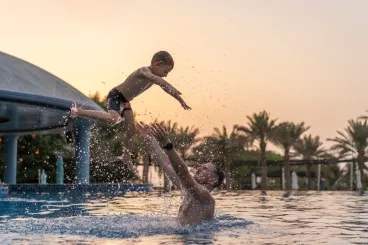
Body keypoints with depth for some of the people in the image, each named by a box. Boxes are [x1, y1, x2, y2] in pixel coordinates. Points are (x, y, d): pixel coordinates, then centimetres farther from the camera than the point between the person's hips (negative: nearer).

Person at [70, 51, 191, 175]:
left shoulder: (154, 76, 3)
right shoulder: (144, 71, -24)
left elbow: (166, 88, 16)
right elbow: (155, 79, -46)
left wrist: (181, 100, 15)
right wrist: (174, 90, -58)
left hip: (125, 101, 9)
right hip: (116, 95, -9)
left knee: (131, 129, 9)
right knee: (112, 120, -34)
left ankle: (127, 157, 25)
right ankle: (79, 111, -23)